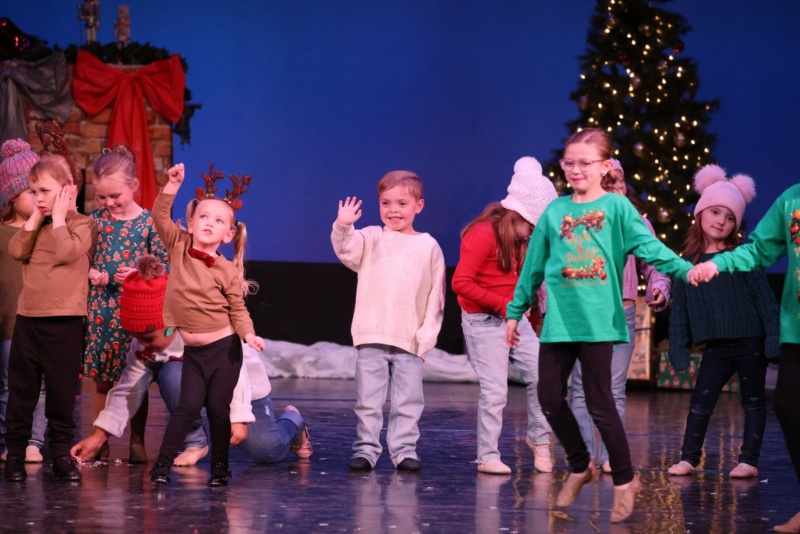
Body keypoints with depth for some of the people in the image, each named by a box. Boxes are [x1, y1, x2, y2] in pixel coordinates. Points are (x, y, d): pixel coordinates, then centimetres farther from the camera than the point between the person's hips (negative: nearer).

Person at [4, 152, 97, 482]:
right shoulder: (37, 224, 13)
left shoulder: (81, 224, -4)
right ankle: (16, 451, 15)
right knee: (21, 387, 7)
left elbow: (67, 252, -22)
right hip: (28, 317, 5)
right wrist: (36, 218, -2)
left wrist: (58, 218, -12)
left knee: (61, 389, 3)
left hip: (64, 321, -5)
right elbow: (16, 251, -2)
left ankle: (61, 452, 13)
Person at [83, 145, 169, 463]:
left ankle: (137, 443, 14)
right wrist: (92, 274, -10)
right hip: (101, 308, 2)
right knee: (101, 378, 7)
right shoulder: (95, 221, 4)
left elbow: (165, 266, -4)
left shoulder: (149, 222, -4)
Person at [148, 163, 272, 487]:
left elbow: (238, 309, -2)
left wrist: (248, 334, -18)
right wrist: (173, 185, -13)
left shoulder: (227, 270, -6)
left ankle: (220, 466, 14)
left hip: (224, 347, -2)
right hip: (192, 350, 2)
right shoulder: (179, 247, 1)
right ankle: (163, 462, 1)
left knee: (218, 408, 1)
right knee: (189, 405, -6)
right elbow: (160, 216, -5)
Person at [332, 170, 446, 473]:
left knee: (407, 402, 3)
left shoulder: (429, 247, 7)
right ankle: (366, 449, 8)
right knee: (368, 401, 2)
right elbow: (347, 249, -13)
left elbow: (436, 295, 6)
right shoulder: (371, 239, 7)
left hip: (411, 341, 0)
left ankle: (404, 450, 12)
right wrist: (343, 227, -34)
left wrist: (428, 334, -2)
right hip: (371, 337, 0)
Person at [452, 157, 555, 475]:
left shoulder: (518, 239, 9)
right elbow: (461, 282, -23)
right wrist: (502, 304, -20)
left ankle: (539, 437, 19)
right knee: (495, 391, -6)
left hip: (514, 318, 8)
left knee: (541, 374, 1)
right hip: (484, 321, -8)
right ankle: (487, 457, 4)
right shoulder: (484, 234, -18)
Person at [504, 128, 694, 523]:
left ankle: (624, 482, 11)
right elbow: (532, 267, 15)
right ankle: (580, 467, 26)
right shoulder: (555, 211, 9)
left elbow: (648, 246, -11)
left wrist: (687, 270, -26)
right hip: (558, 321, 4)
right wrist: (515, 311, 18)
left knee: (600, 404, -2)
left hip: (597, 321, -4)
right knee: (550, 399, 5)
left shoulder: (616, 206, -1)